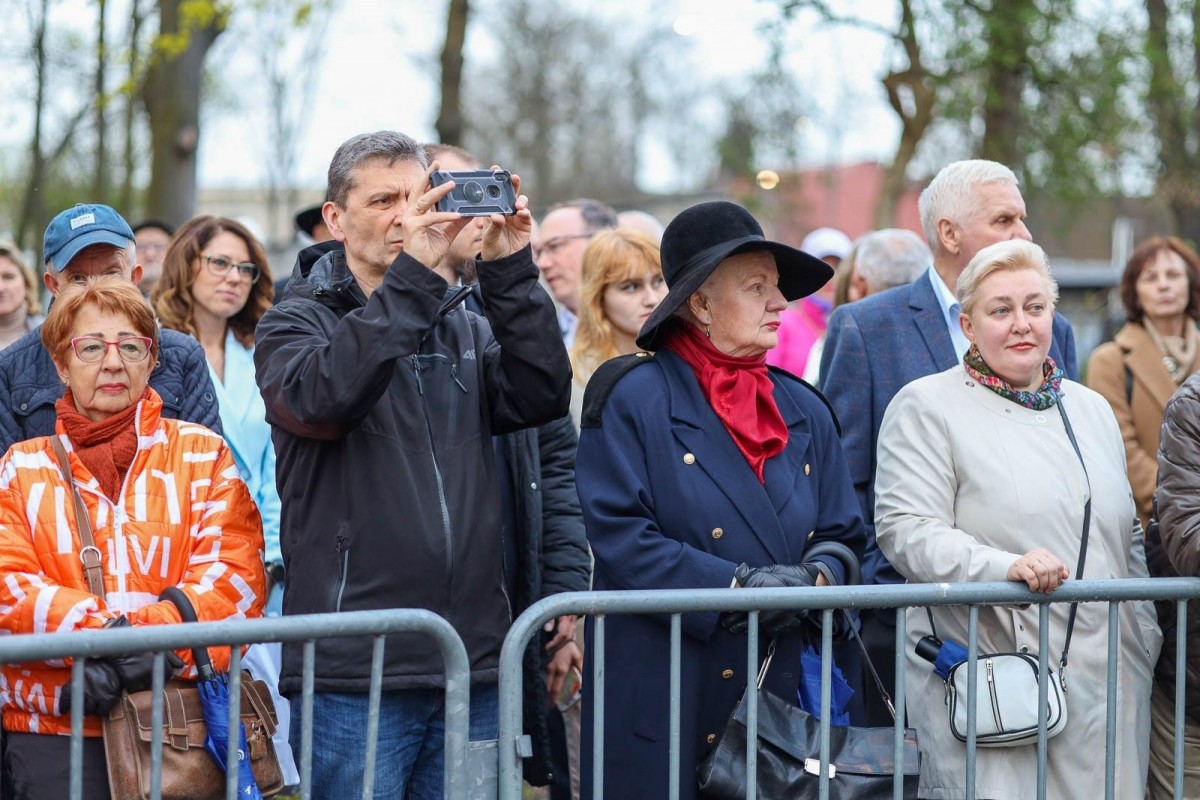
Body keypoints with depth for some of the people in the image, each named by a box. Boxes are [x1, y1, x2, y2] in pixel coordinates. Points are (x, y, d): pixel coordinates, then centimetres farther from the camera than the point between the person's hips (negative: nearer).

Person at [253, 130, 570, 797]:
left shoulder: (463, 326, 16)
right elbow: (319, 398, -20)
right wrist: (413, 273, -23)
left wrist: (511, 271, -9)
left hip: (471, 664, 5)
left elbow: (542, 397, -1)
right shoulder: (296, 322, 3)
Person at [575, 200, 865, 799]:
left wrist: (815, 581, -9)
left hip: (780, 696, 5)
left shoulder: (805, 413, 15)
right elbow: (618, 536, -12)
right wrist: (735, 585, -18)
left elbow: (843, 538, 15)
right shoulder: (631, 397, -3)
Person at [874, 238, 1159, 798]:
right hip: (988, 683, -5)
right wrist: (1004, 566, -24)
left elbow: (1128, 539, 25)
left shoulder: (1091, 409, 19)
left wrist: (1145, 639, 15)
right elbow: (906, 530, -11)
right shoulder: (926, 407, -1)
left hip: (1104, 682, 5)